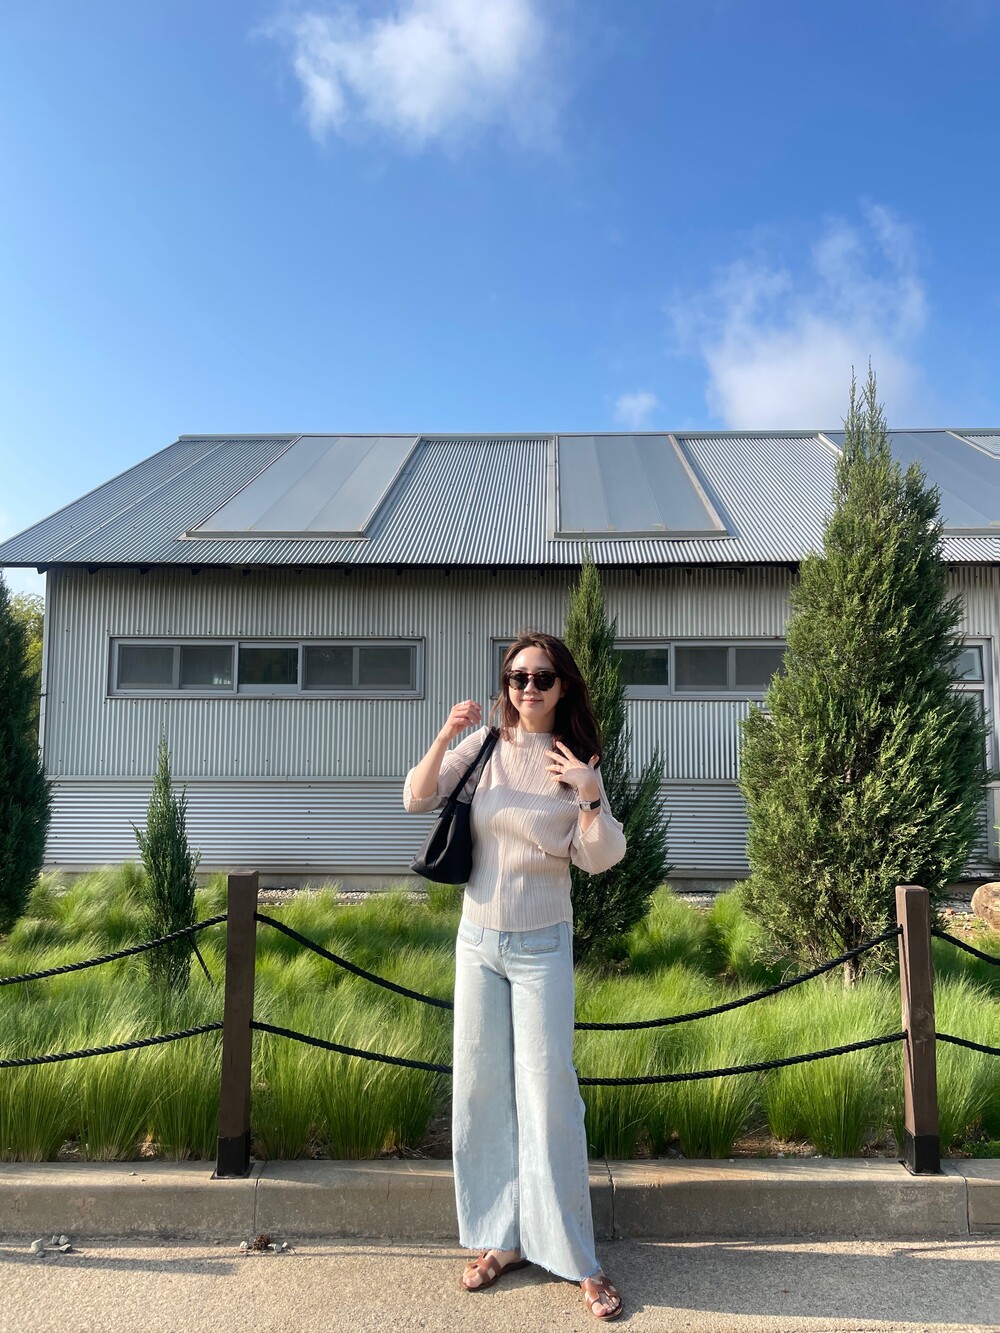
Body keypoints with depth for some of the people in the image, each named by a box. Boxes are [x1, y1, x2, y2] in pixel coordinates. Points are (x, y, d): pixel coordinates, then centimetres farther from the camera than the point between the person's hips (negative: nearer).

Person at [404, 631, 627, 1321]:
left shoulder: (576, 761, -4)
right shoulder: (483, 745, -1)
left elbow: (599, 859, -6)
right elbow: (417, 799, -6)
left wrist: (590, 795, -21)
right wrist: (446, 736, -20)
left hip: (541, 946, -2)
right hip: (478, 940, 3)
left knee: (546, 1090, -1)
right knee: (481, 1088, 10)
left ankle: (577, 1258, 14)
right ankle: (503, 1240, 27)